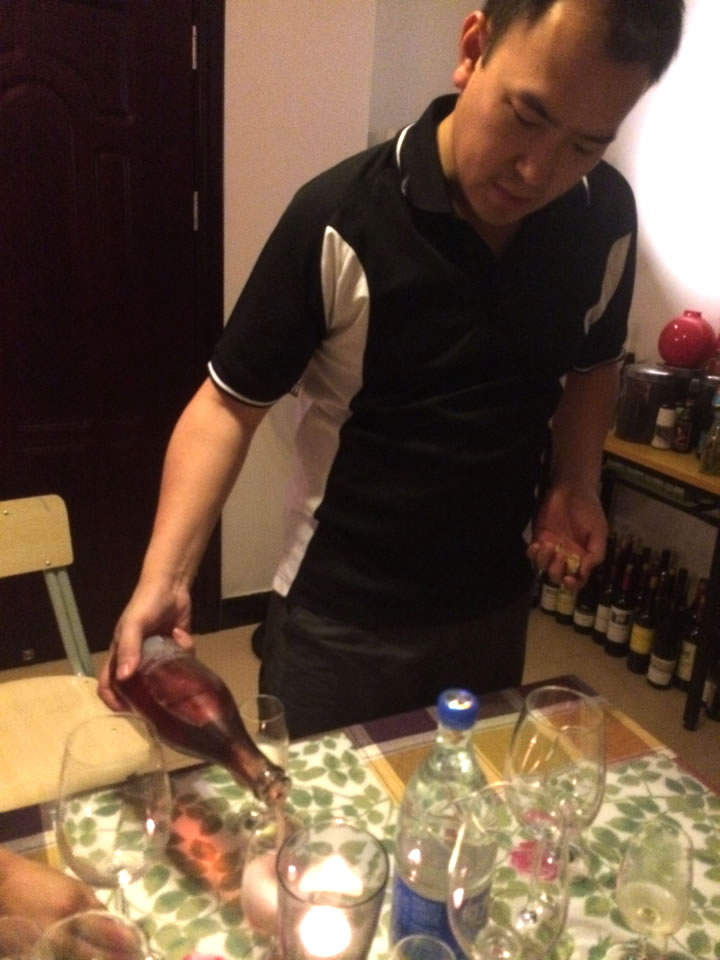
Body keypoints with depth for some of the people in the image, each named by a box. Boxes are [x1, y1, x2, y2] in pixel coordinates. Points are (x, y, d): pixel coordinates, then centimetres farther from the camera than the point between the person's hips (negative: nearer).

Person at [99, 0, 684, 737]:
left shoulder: (607, 219, -8)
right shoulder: (341, 220, -22)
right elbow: (229, 403, -15)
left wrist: (574, 483, -7)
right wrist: (162, 577, -26)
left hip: (498, 603, 5)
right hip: (340, 621, -4)